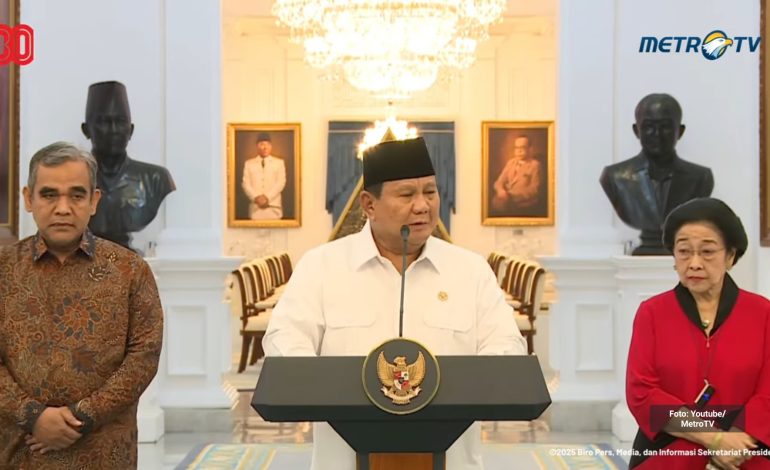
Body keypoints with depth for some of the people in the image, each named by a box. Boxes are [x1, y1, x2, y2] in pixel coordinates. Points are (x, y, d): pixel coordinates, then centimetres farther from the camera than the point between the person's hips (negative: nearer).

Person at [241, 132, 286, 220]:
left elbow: (281, 182, 1)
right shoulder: (249, 163, 12)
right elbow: (246, 183, 5)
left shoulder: (279, 162, 9)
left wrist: (267, 197, -11)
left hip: (273, 207, -1)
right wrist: (256, 198, -11)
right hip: (255, 207, 1)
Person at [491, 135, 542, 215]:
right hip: (507, 197, 5)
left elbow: (533, 190, -6)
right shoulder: (511, 162, 17)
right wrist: (501, 190, -11)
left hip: (523, 201, -5)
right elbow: (499, 182, 14)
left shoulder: (534, 164, 0)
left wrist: (512, 194, -16)